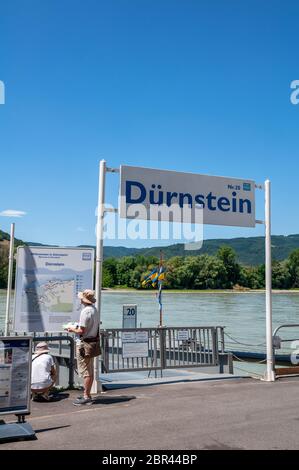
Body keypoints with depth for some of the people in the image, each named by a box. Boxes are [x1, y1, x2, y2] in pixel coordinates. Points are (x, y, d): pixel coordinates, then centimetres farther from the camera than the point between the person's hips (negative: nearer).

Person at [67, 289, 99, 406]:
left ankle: (86, 397, 2)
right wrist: (77, 327, 18)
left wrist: (73, 329, -3)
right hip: (93, 342, 10)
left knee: (85, 372, -3)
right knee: (90, 371, 15)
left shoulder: (86, 311, -19)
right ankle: (87, 395, 24)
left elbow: (81, 331, -21)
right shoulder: (94, 309, 10)